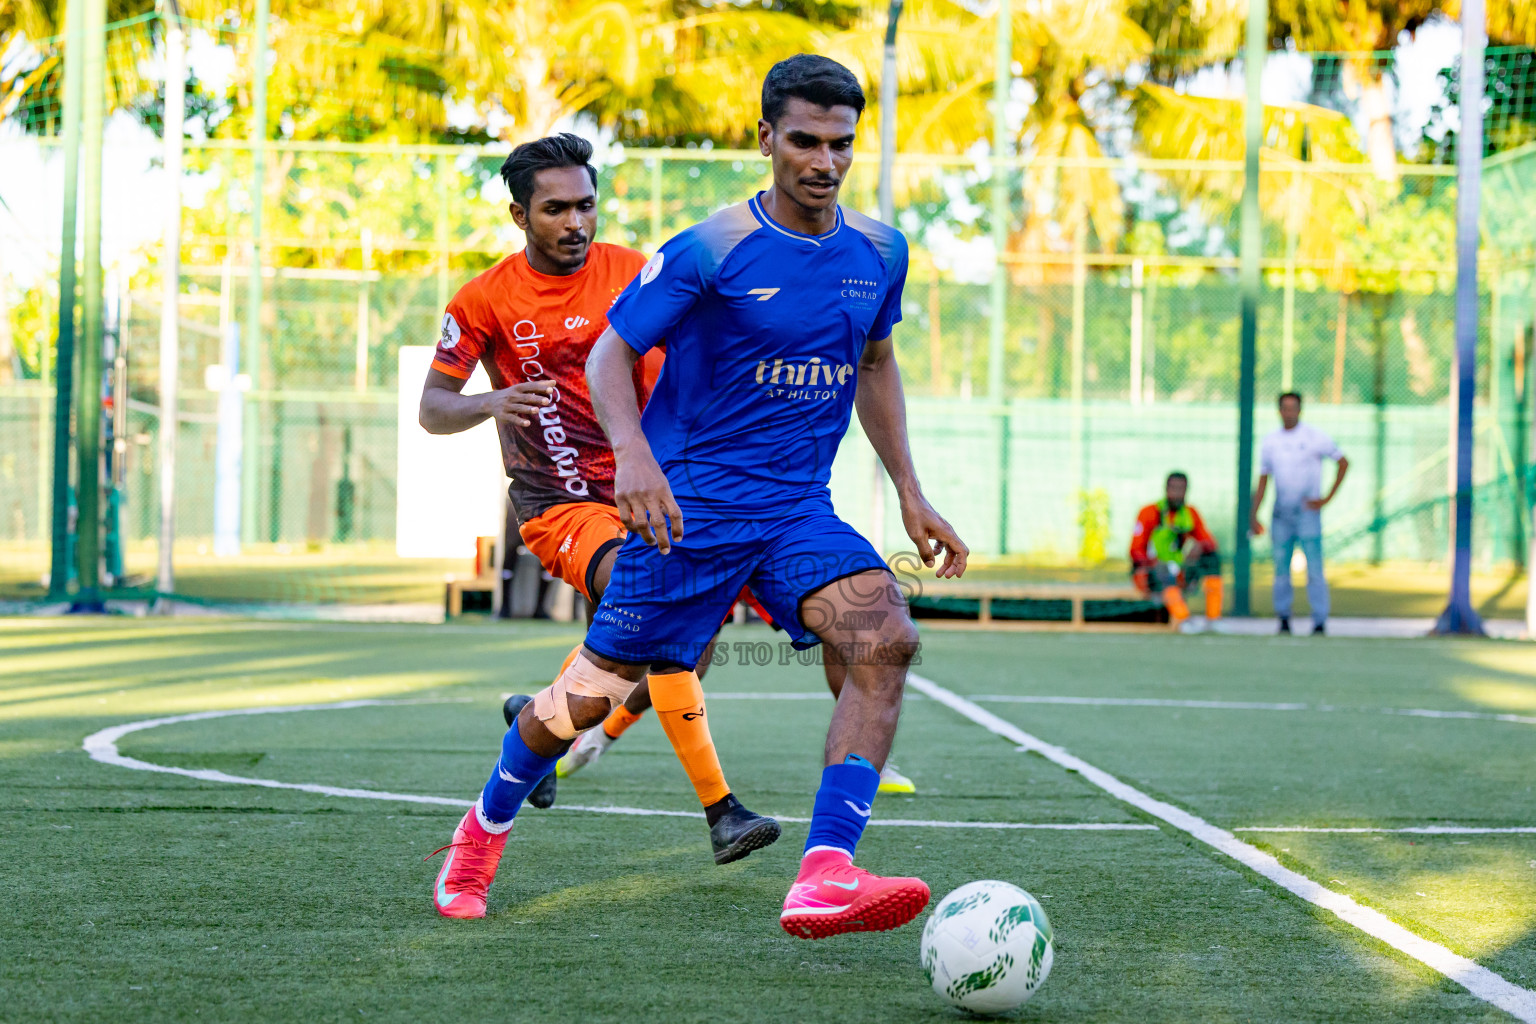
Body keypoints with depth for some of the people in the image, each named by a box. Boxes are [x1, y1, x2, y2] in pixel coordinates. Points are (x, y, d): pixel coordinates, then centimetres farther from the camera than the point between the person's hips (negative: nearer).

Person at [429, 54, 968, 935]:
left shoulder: (878, 252, 5)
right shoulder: (711, 250, -12)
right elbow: (610, 354, -9)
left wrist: (911, 496, 15)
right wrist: (635, 453, -28)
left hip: (799, 509, 4)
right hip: (690, 503, -4)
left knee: (887, 638, -24)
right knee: (591, 695, 2)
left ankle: (825, 879, -32)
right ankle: (485, 830, 33)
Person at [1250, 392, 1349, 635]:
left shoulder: (1314, 437, -2)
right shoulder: (1271, 441, 9)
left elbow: (1343, 463, 5)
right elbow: (1263, 480, 14)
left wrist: (1328, 498, -1)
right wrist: (1254, 516, 8)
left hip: (1308, 512, -4)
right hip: (1281, 513, 4)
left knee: (1314, 567, -10)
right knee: (1281, 567, 4)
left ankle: (1320, 622, -7)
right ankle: (1284, 618, 16)